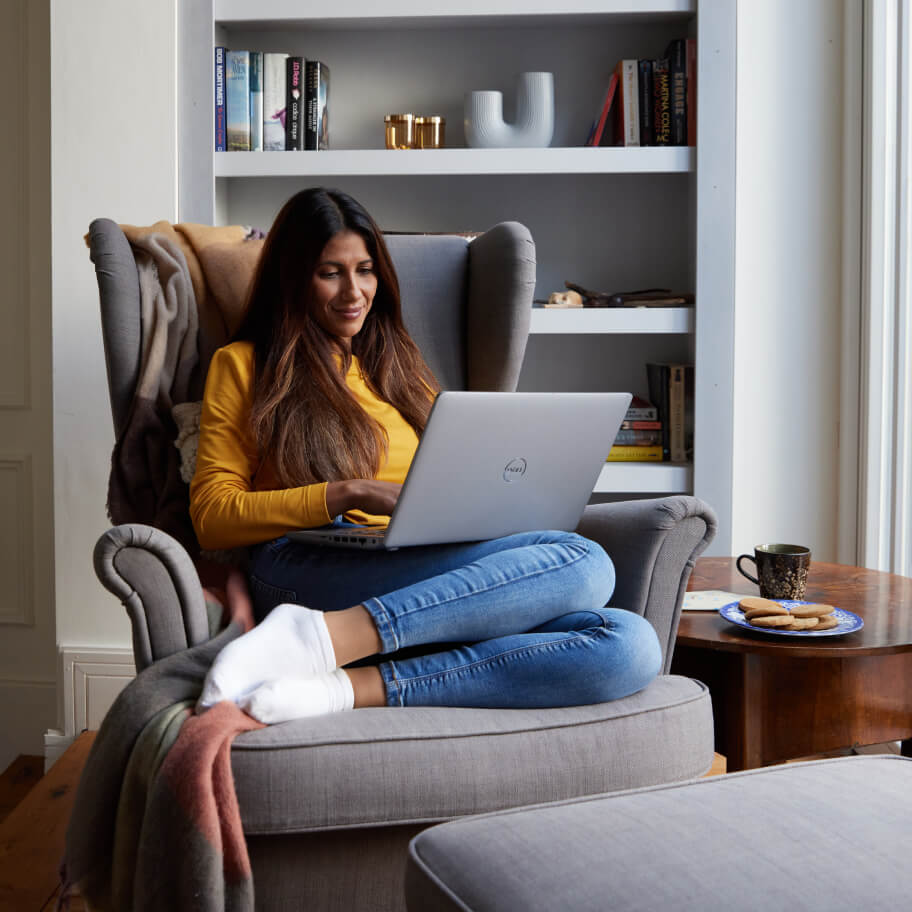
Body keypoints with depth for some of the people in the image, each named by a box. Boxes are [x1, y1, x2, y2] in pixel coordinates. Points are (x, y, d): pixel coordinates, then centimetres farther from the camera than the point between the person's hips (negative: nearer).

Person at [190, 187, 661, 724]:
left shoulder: (398, 366, 31)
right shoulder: (243, 365, 16)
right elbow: (211, 517, 4)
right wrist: (350, 493, -9)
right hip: (308, 572, -5)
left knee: (631, 647, -27)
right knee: (583, 563, -29)